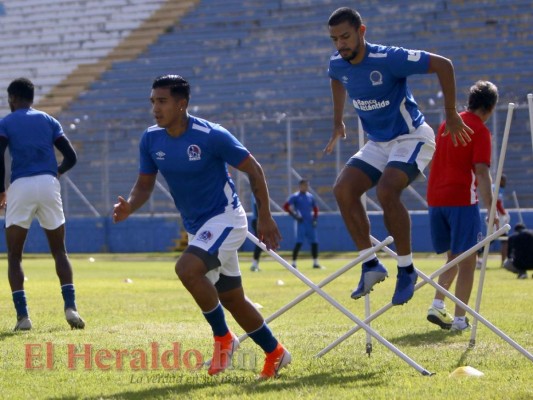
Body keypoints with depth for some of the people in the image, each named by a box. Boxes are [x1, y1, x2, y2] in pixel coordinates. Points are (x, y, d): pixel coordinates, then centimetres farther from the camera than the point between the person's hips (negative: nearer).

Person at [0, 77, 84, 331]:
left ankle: (22, 315, -5)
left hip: (20, 186, -2)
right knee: (59, 252, 14)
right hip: (48, 185, 2)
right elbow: (71, 157, 10)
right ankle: (70, 307, -5)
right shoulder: (49, 120, 16)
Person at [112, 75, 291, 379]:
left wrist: (265, 217, -10)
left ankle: (223, 337, -11)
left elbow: (253, 169, -11)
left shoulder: (211, 136, -20)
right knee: (232, 299, 12)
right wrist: (129, 206, -16)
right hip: (197, 227, 7)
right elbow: (145, 184, 6)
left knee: (187, 268, -29)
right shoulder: (151, 140, -3)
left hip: (225, 218, -7)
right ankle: (275, 353, 30)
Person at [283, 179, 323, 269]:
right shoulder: (295, 196, -4)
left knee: (314, 242, 6)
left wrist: (315, 219, 9)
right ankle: (293, 263, -6)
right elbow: (286, 206, -10)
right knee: (299, 243, -11)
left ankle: (315, 263, 16)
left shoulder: (310, 196, 13)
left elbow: (315, 208, 22)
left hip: (310, 224, 6)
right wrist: (294, 215, -15)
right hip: (301, 223, -6)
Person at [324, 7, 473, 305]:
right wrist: (338, 122, 23)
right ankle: (371, 264, -3)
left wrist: (451, 114, -15)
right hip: (378, 143, 7)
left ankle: (406, 268, -15)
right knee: (344, 190, -12)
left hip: (412, 138, -7)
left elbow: (443, 65, -21)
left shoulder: (389, 59, -25)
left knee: (386, 191, -30)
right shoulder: (337, 64, -4)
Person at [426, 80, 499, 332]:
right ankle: (460, 319, -2)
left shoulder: (447, 124, 15)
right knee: (467, 259, 0)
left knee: (454, 257, 18)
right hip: (462, 200, -7)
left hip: (436, 198, 7)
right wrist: (491, 209, -16)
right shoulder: (480, 130, -8)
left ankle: (437, 306, 4)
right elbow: (482, 172, -15)